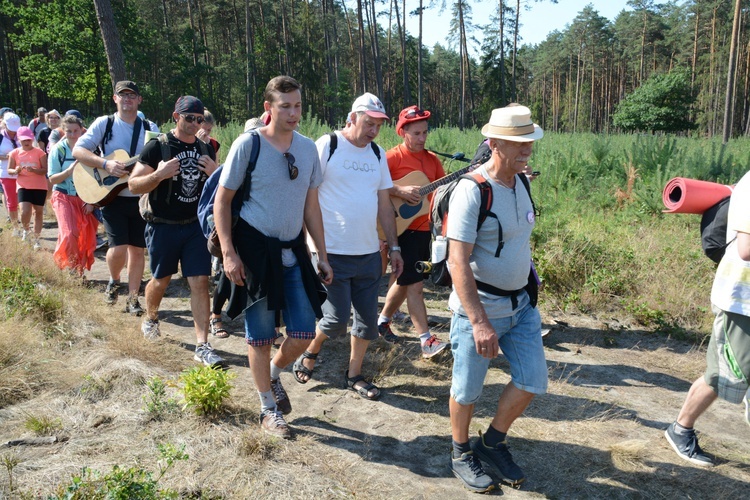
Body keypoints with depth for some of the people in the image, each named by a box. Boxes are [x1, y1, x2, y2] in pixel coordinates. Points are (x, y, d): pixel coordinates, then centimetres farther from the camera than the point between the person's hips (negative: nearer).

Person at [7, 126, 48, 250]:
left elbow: (45, 170, -7)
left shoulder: (39, 152, -5)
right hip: (24, 186, 1)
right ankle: (26, 229, 19)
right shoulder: (15, 153, 1)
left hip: (40, 187, -1)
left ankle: (36, 239, 18)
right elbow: (9, 170, 4)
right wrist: (16, 171, -18)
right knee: (25, 212, -14)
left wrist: (33, 170, -25)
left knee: (39, 212, 5)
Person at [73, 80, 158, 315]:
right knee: (118, 248, -11)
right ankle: (114, 281, 21)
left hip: (141, 197, 2)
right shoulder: (104, 123, 0)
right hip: (112, 196, -2)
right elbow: (77, 150, -7)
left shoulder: (149, 128, 6)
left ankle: (133, 298, 18)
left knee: (137, 249, 6)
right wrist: (106, 164, -21)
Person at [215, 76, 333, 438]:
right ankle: (269, 409, 25)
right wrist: (228, 253, -14)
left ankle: (273, 374, 36)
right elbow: (222, 201, -6)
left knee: (305, 332, 5)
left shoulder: (308, 148, 5)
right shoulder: (248, 144, -10)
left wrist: (323, 255, 9)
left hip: (293, 251, 5)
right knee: (261, 335, 6)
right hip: (255, 248, -5)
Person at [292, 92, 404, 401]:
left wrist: (394, 247, 13)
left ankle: (354, 374, 27)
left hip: (369, 253, 6)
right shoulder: (327, 146, -7)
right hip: (332, 252, -6)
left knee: (368, 318, 9)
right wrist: (315, 244, -13)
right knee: (337, 318, -4)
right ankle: (310, 353, 27)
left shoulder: (377, 153, 11)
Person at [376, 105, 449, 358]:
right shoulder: (393, 157, -10)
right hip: (401, 228, -7)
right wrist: (400, 191, -25)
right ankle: (427, 341, -4)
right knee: (414, 283, -7)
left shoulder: (431, 159, 11)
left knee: (405, 281, 17)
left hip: (422, 228, 7)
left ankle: (383, 320, 36)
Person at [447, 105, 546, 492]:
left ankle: (492, 443, 30)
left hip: (521, 303, 7)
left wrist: (531, 287, 19)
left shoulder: (522, 182, 4)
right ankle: (461, 455, 32)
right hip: (480, 305, -7)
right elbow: (458, 263, -24)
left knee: (532, 380, 8)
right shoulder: (471, 191, -20)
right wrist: (479, 321, -28)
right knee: (467, 389, 7)